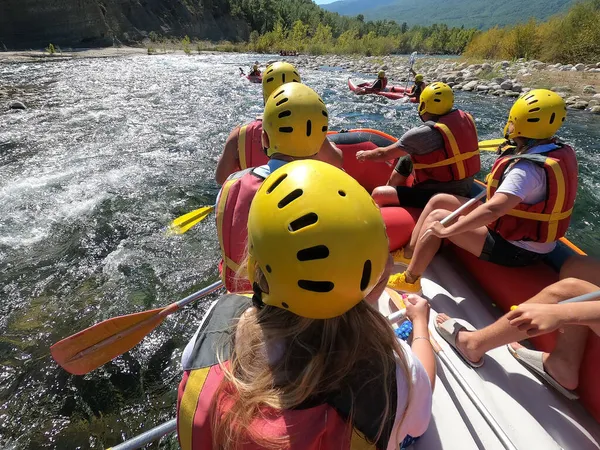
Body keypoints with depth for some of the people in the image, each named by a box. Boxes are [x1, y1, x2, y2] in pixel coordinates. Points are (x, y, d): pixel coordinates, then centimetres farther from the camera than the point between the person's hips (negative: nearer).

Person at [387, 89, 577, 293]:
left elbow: (493, 210, -40)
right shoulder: (561, 151, -1)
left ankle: (409, 280, 3)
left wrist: (447, 230, -34)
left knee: (436, 218, -11)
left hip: (514, 249, -9)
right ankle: (409, 254, 15)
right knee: (438, 201, 4)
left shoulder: (527, 169, -30)